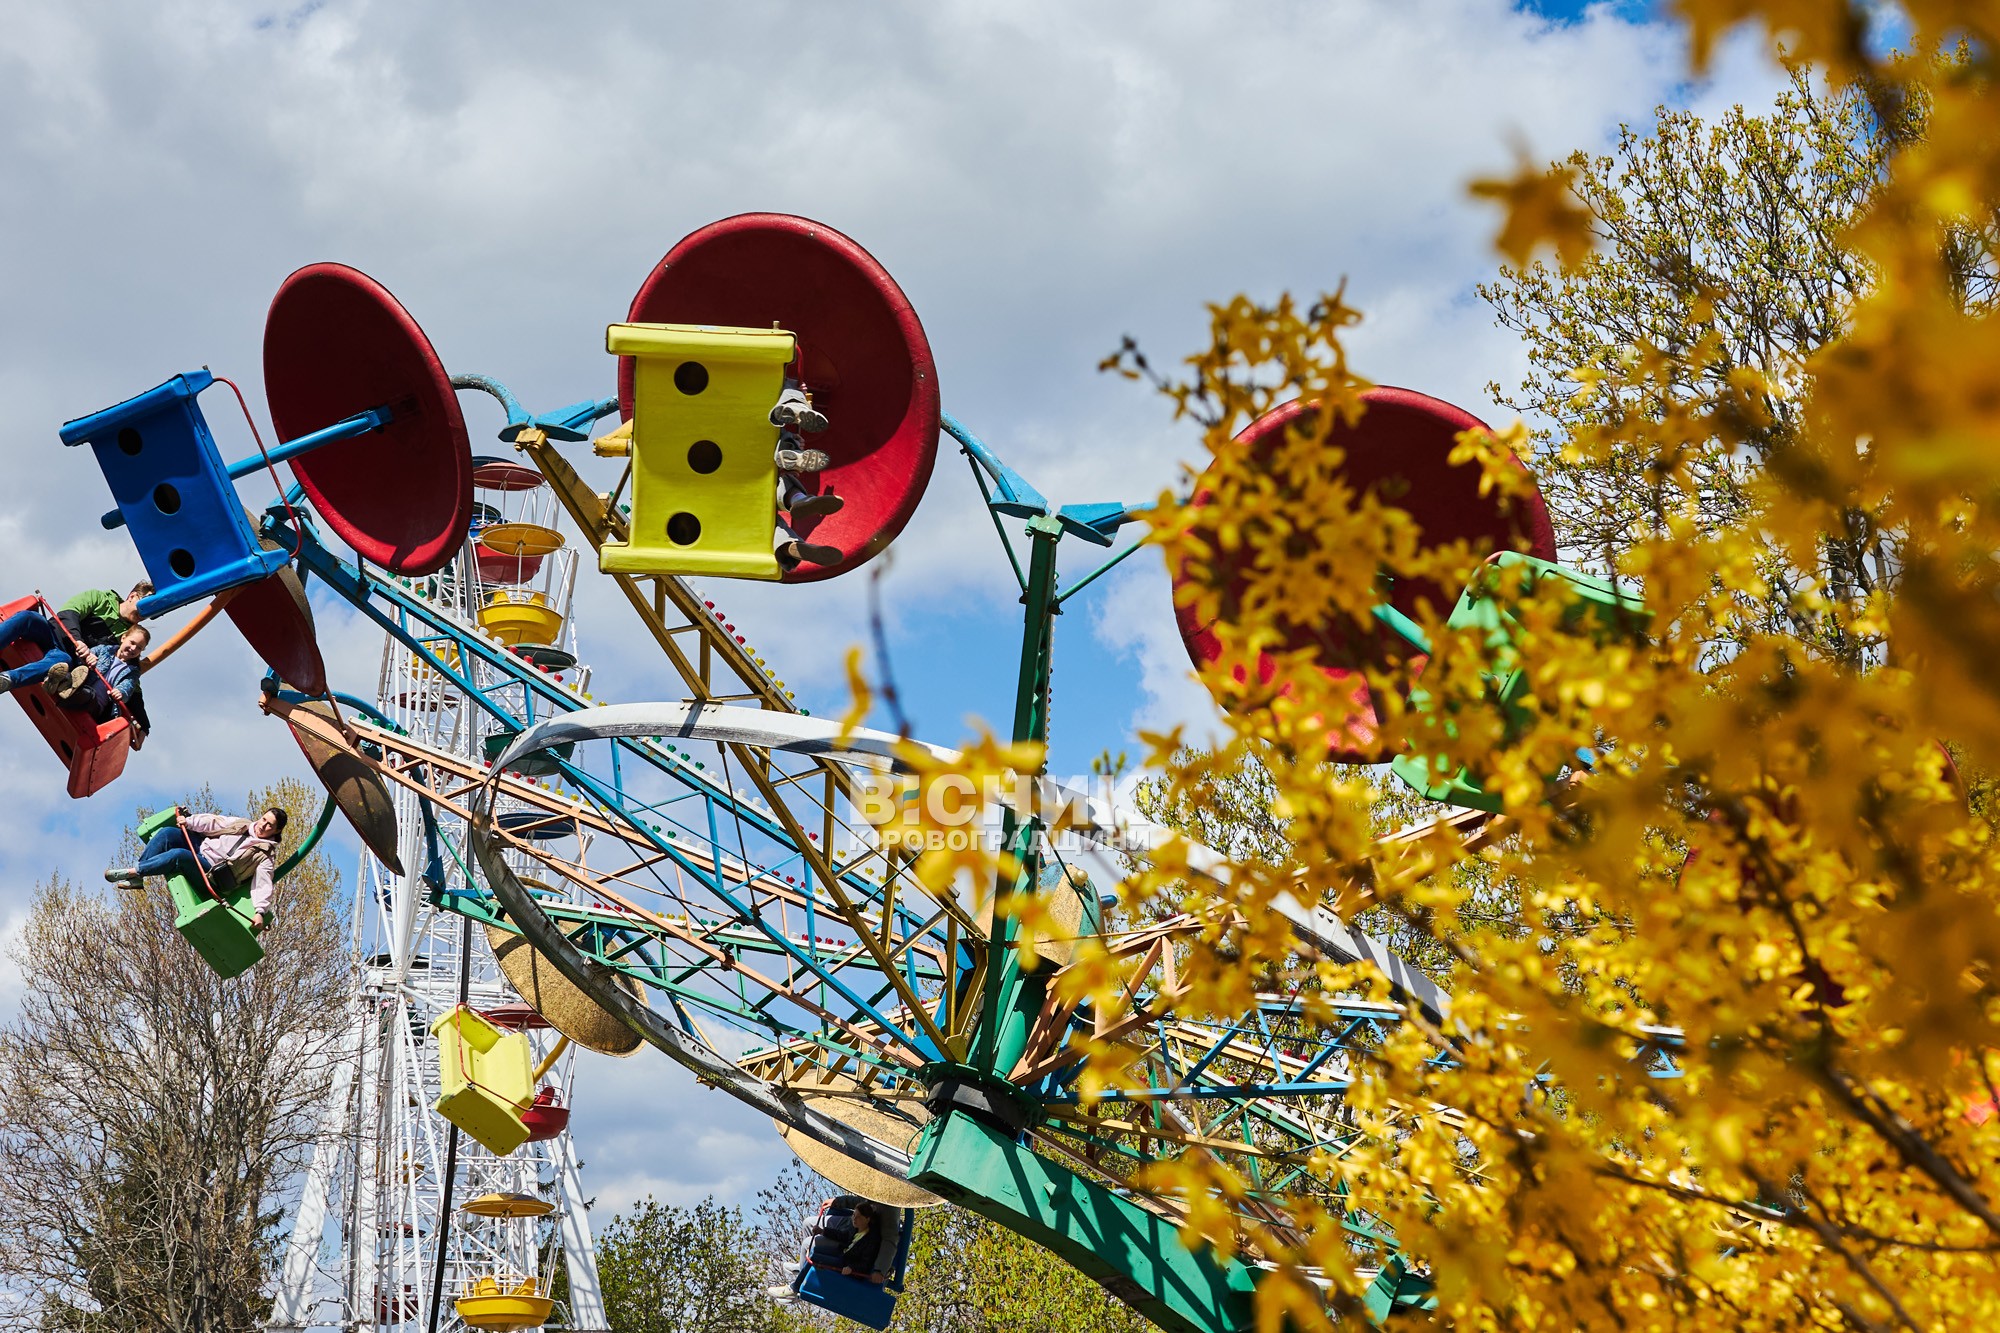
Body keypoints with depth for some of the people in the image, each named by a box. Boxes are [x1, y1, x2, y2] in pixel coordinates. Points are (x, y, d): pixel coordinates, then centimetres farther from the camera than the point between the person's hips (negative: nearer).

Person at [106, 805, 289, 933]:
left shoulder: (266, 854, -7)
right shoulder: (243, 825, 12)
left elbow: (262, 884, -16)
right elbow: (213, 822, 11)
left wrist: (261, 912, -30)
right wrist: (188, 821, -5)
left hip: (211, 874, -7)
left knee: (178, 855, -32)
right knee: (168, 833, -13)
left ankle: (132, 872, -19)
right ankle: (136, 879, -12)